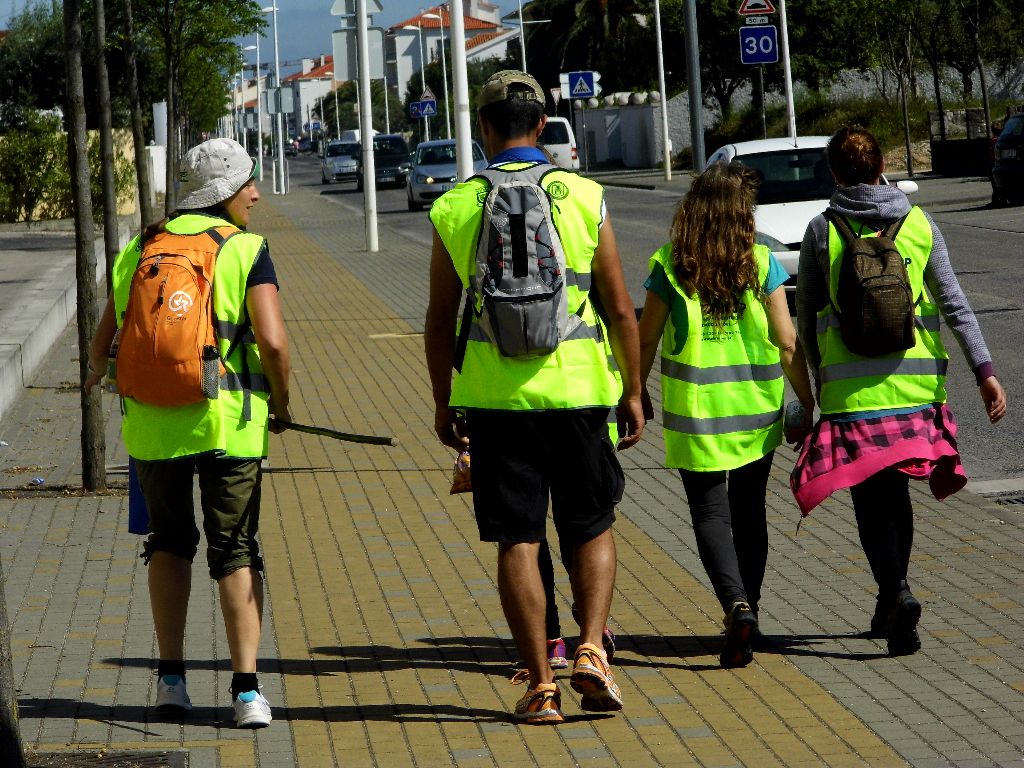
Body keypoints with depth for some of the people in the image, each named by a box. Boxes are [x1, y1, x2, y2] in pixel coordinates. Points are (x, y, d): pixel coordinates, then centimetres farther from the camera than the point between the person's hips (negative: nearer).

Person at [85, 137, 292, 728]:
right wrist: (281, 405, 2)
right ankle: (247, 689, -3)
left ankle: (172, 679, 17)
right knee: (236, 551, 5)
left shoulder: (138, 251, 8)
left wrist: (97, 374, 33)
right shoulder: (246, 250, -4)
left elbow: (104, 340, 11)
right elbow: (273, 341, -14)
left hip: (152, 424, 3)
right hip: (228, 422, -3)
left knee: (170, 542, 20)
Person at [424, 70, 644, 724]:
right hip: (577, 388, 0)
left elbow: (440, 320, 4)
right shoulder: (584, 198, -1)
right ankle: (591, 652, -3)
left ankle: (540, 685, 6)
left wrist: (443, 402, 15)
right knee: (593, 529, 14)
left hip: (494, 396, 0)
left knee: (517, 541, 5)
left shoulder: (455, 208, 0)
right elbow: (620, 309, 0)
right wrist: (633, 391, 10)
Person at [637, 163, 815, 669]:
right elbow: (787, 345, -4)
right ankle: (746, 607, 24)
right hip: (756, 408, 2)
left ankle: (737, 606, -18)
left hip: (695, 413, -2)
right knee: (749, 512, 16)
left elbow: (646, 341, -2)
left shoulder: (670, 266, -6)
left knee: (710, 514, 3)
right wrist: (807, 405, 6)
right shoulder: (762, 264, -4)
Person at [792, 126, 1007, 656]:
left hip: (851, 388, -3)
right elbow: (954, 303, 1)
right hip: (915, 381, 3)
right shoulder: (919, 223, 5)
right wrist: (984, 372, 0)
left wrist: (819, 377, 19)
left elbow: (806, 317, 5)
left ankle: (897, 592, -21)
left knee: (871, 498, 0)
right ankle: (888, 607, 21)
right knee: (895, 492, 17)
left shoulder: (822, 231, -1)